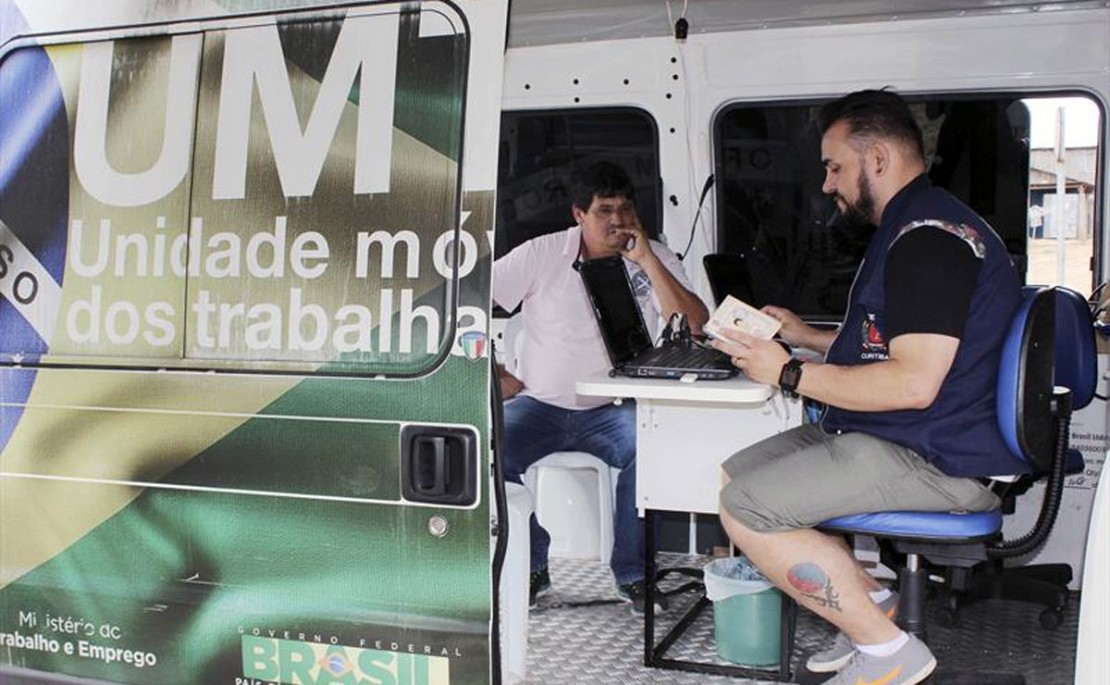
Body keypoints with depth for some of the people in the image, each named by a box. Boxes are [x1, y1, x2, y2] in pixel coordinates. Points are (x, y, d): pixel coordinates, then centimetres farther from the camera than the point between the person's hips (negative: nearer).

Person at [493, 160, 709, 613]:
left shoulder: (654, 258, 4)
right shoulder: (542, 254, 1)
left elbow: (695, 327, -11)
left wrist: (646, 261, -13)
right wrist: (493, 372, -5)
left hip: (612, 410, 0)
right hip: (539, 405, 1)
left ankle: (633, 574, -12)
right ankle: (529, 568, -4)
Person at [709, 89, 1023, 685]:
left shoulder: (929, 236, -19)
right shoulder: (910, 227, 17)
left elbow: (913, 383, -28)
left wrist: (789, 373, -19)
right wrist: (807, 337, 20)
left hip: (938, 459, -11)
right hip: (899, 438, 11)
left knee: (745, 509, -17)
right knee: (735, 473, 12)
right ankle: (868, 597, 11)